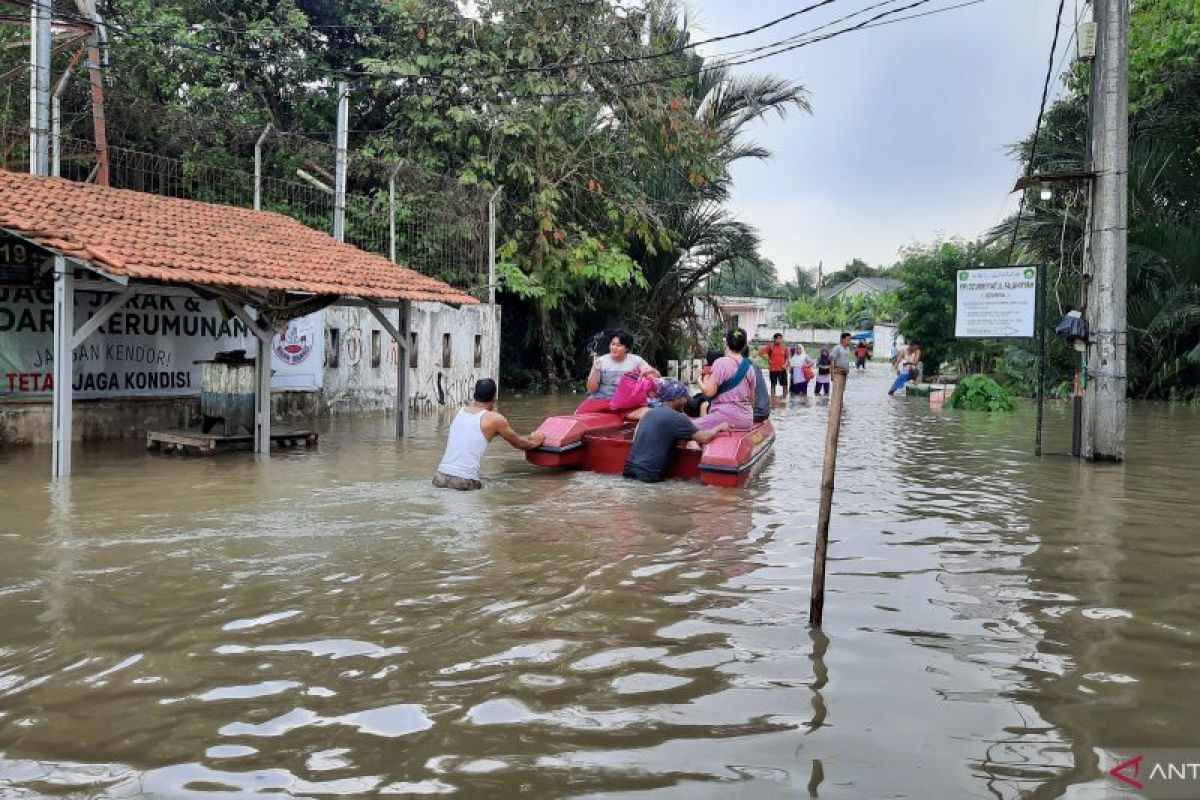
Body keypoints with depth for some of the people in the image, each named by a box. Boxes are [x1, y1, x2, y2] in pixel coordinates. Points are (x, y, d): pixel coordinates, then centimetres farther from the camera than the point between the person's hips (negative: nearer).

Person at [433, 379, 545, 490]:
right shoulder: (495, 419, -2)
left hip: (440, 477, 5)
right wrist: (534, 441, 36)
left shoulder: (459, 413, 15)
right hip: (464, 482, -5)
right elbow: (518, 443, 15)